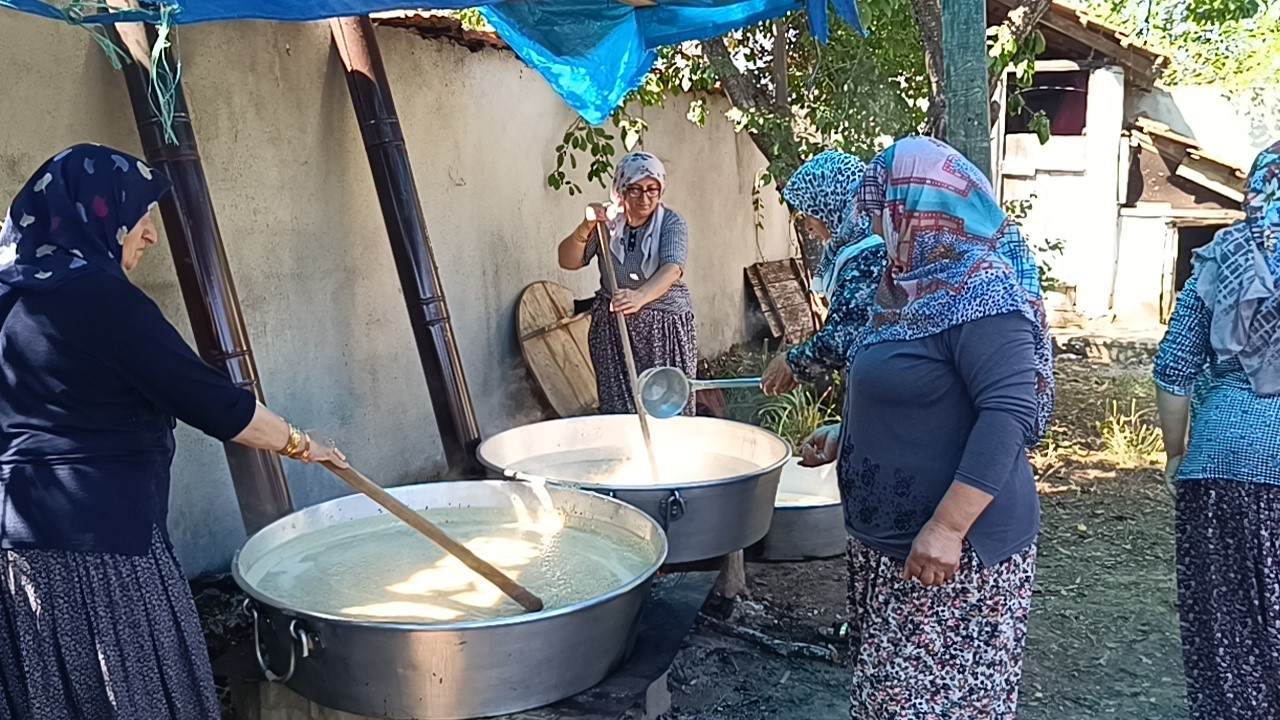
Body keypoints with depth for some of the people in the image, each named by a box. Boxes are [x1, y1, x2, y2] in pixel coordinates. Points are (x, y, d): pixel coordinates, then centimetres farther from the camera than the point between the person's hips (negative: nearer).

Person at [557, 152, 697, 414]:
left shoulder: (671, 223, -9)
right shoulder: (606, 220, -1)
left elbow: (672, 269, -27)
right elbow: (568, 261, -3)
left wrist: (641, 296, -47)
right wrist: (585, 228, -22)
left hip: (665, 328, -2)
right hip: (612, 327, 2)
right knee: (618, 406, 0)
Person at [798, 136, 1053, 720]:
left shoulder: (982, 295, -20)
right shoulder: (917, 284, 10)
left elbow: (1009, 414, -27)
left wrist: (947, 528, -31)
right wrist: (844, 435, 18)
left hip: (954, 551, -10)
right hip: (890, 540, 10)